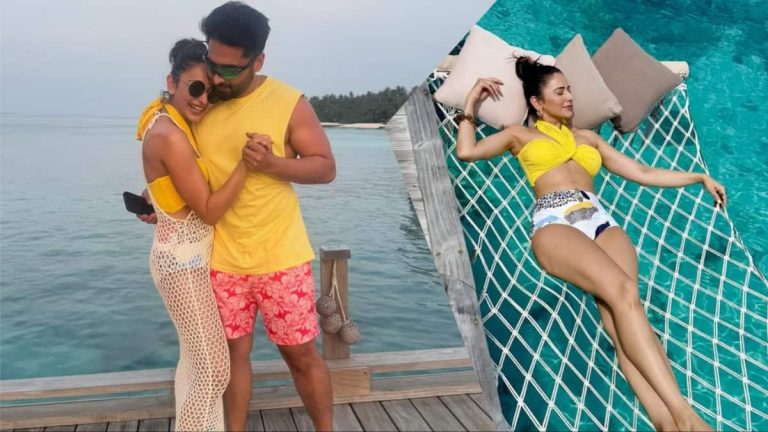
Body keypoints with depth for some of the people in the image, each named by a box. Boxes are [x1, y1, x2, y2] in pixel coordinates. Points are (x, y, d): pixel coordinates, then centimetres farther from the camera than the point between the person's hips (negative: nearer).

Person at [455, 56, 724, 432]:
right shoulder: (521, 135, 24)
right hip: (555, 223, -4)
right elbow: (466, 151, 11)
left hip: (600, 220, 4)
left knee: (621, 313, -24)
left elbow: (643, 173, 32)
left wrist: (699, 177, 27)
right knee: (622, 291, -31)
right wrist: (472, 103, 19)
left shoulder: (588, 138, 33)